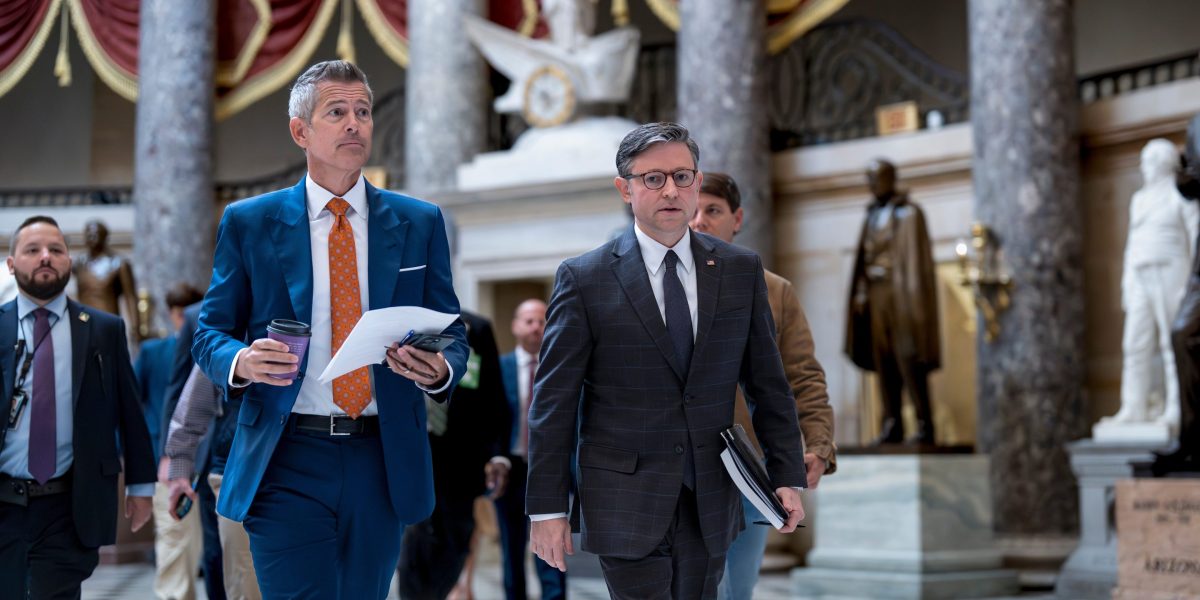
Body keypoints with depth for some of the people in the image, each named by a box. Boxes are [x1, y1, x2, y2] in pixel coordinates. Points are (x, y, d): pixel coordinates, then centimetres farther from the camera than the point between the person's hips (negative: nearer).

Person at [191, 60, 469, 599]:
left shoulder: (419, 223, 8)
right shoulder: (248, 223, 4)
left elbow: (452, 335, 10)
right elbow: (210, 334, 6)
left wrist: (440, 370, -13)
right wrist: (242, 361, -17)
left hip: (382, 461, 2)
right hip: (287, 460, -2)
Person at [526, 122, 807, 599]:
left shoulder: (741, 270, 4)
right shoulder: (584, 278, -5)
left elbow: (768, 384, 8)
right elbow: (554, 402, -5)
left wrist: (787, 475, 4)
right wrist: (547, 507, -6)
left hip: (712, 501, 3)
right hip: (625, 501, -3)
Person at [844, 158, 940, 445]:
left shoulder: (908, 213, -5)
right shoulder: (872, 215, 17)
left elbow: (916, 257, -12)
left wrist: (912, 298, -19)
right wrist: (861, 293, 7)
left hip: (901, 292, -7)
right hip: (877, 293, 7)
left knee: (909, 358, -11)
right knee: (883, 359, 2)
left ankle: (925, 427, -9)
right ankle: (892, 425, 4)